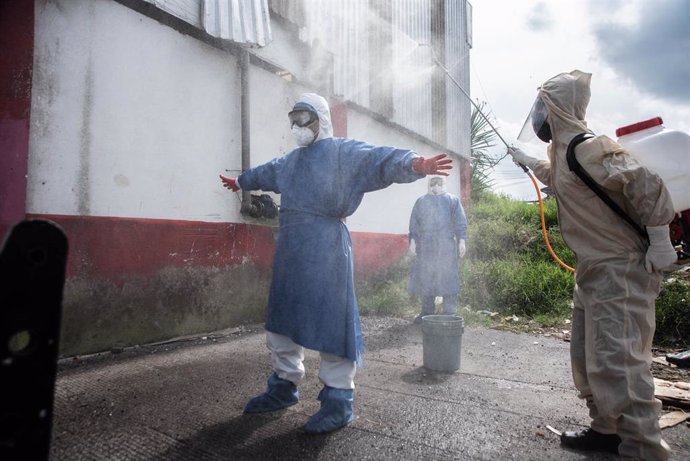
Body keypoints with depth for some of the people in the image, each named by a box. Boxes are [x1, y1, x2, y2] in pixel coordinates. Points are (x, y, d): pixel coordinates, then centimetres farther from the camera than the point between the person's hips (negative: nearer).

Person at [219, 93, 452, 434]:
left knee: (331, 319, -5)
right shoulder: (291, 160, 22)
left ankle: (338, 400, 9)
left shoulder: (343, 152, -3)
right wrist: (240, 181, 59)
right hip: (289, 246, 9)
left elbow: (381, 159, -19)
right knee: (281, 316, 14)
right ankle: (284, 386, 31)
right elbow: (266, 172, 42)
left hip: (325, 247, -8)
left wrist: (414, 164, -40)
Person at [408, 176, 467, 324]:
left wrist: (461, 241, -4)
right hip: (425, 246, 3)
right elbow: (414, 223, 13)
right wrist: (413, 240, 4)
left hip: (446, 246, -2)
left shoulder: (452, 200, 12)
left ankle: (450, 314, 3)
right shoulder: (421, 202, 18)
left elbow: (460, 221, 5)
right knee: (424, 278, 4)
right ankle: (426, 312, 15)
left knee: (447, 278, -4)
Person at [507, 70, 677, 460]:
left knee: (618, 359, -9)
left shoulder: (588, 147, -18)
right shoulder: (563, 149, 11)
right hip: (594, 268, 10)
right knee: (587, 357, 14)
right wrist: (528, 162, 37)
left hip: (622, 269, -10)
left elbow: (647, 185, -23)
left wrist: (660, 244, -21)